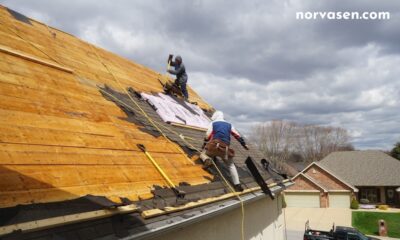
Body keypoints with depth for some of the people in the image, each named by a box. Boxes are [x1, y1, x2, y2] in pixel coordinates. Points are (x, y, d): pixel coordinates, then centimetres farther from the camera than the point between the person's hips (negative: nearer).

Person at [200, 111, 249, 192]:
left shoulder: (213, 124, 12)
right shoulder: (229, 125, 20)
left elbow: (208, 136, 6)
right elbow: (237, 136, 21)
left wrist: (204, 145, 16)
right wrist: (244, 144, 28)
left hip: (214, 145, -2)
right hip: (225, 148, 2)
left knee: (203, 154, 24)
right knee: (231, 165, 17)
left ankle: (207, 160, -14)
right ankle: (237, 185, 5)